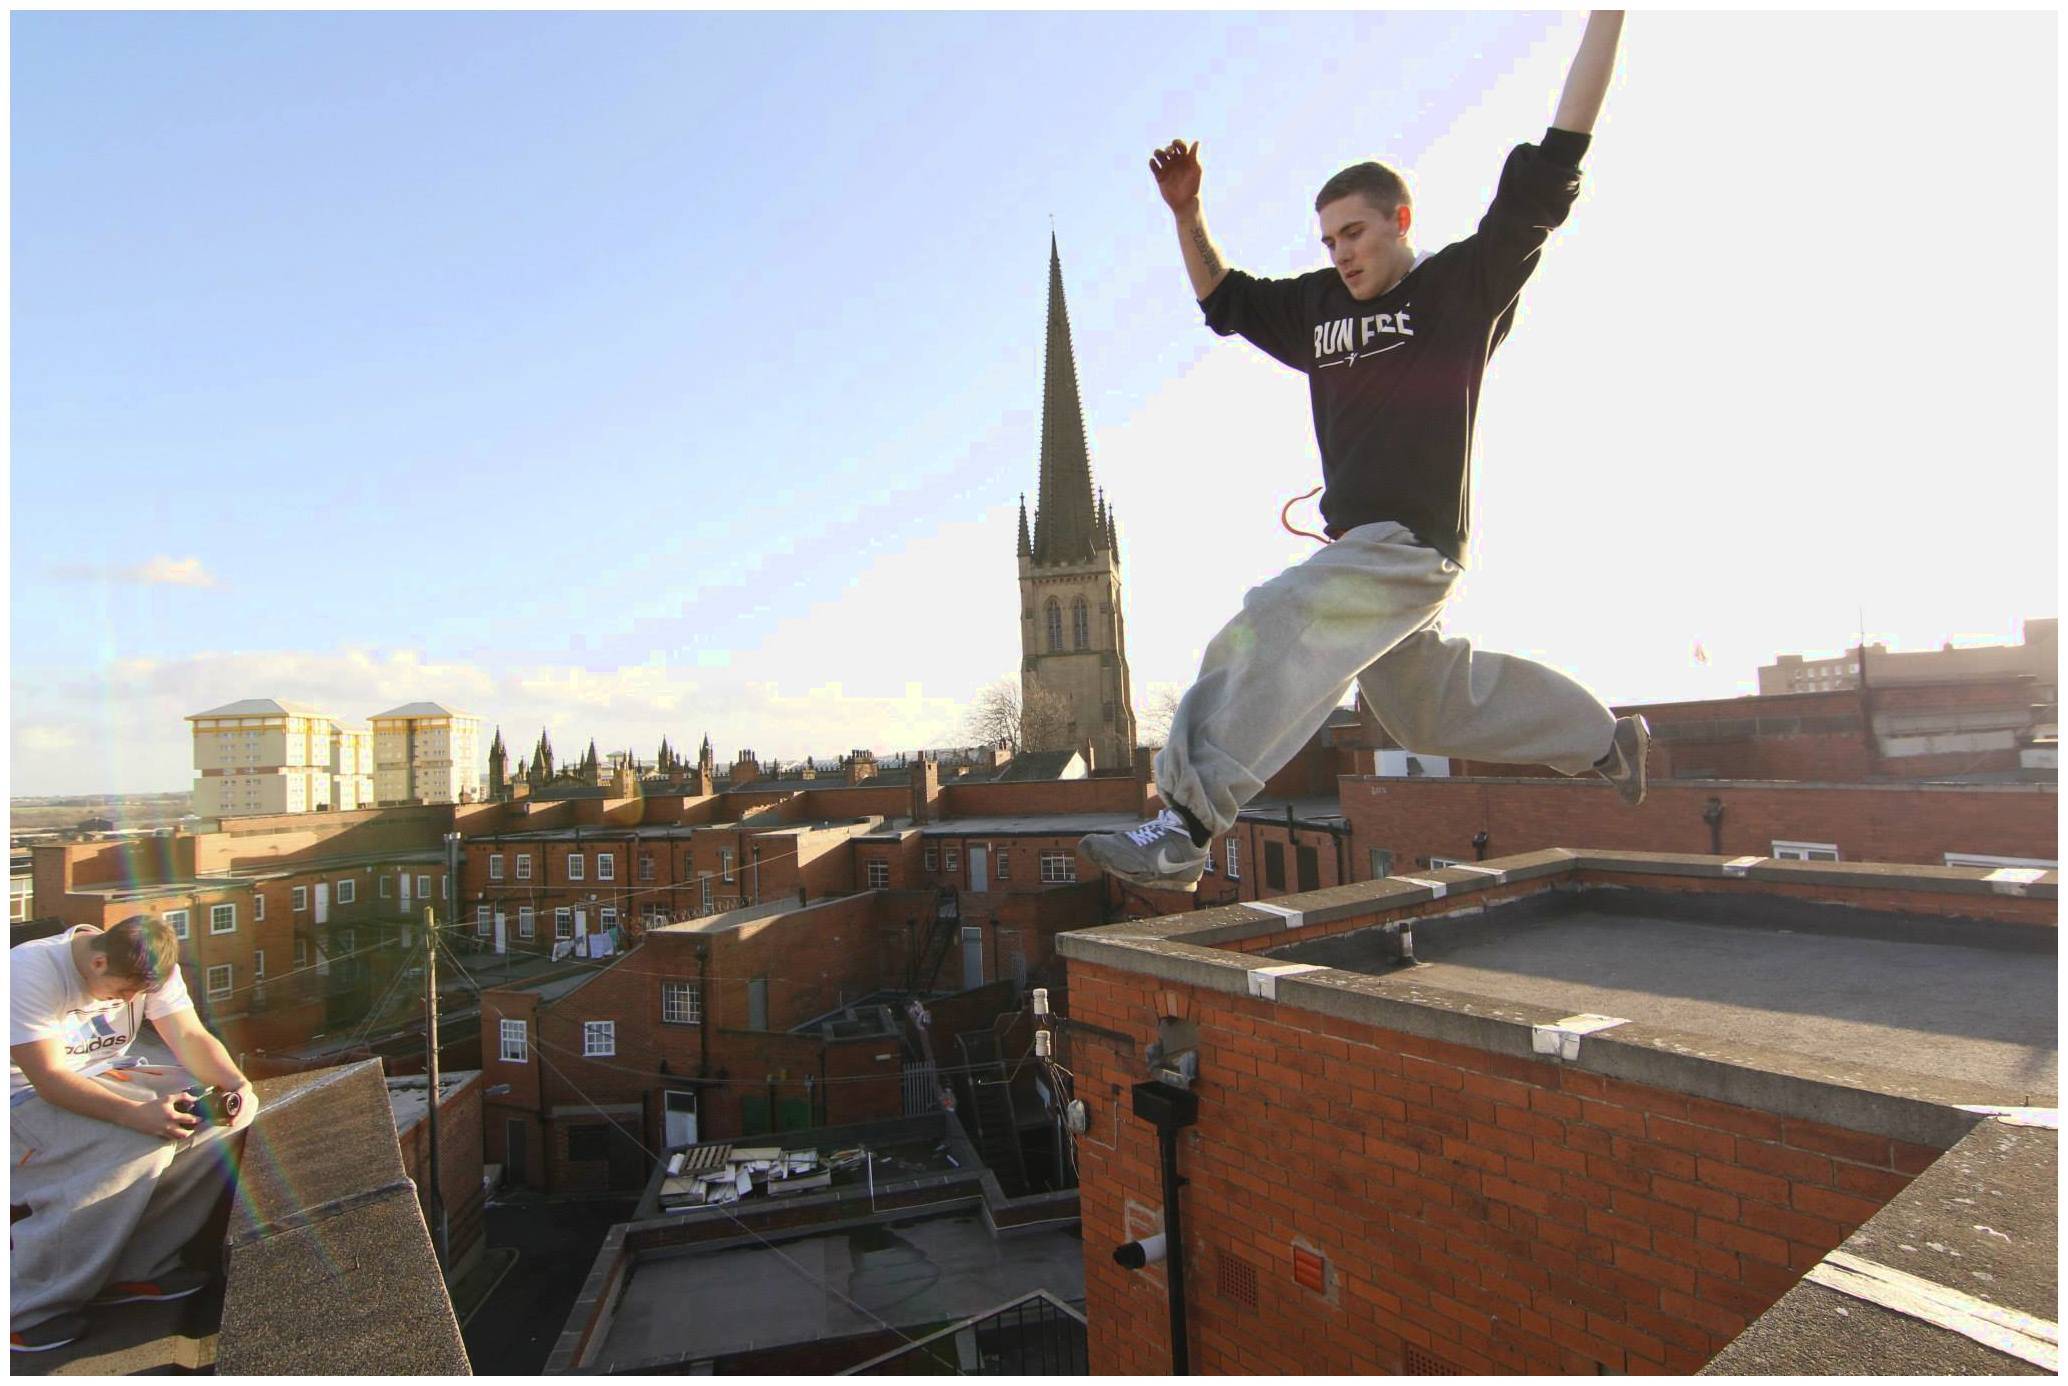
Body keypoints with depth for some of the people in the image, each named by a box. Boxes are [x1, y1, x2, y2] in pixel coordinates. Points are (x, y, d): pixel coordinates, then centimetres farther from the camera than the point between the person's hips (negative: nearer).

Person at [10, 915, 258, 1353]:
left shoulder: (148, 970, -6)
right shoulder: (30, 971, -25)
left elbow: (191, 1037, -9)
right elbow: (50, 1079, -30)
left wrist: (236, 1083, -28)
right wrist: (136, 1114, -42)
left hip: (107, 1075, 7)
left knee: (230, 1109, -14)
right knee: (141, 1145, -32)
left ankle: (132, 1267, -5)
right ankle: (23, 1307, -13)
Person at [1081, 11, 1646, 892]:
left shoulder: (1464, 285, -1)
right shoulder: (1319, 307, 14)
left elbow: (1549, 172, -8)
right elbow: (1224, 300, 22)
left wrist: (1604, 19, -7)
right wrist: (1187, 215, 10)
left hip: (1414, 543, -8)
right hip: (1358, 546, 8)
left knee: (1272, 634, -29)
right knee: (1430, 707, 19)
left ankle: (1184, 827, -33)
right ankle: (1606, 738, 40)